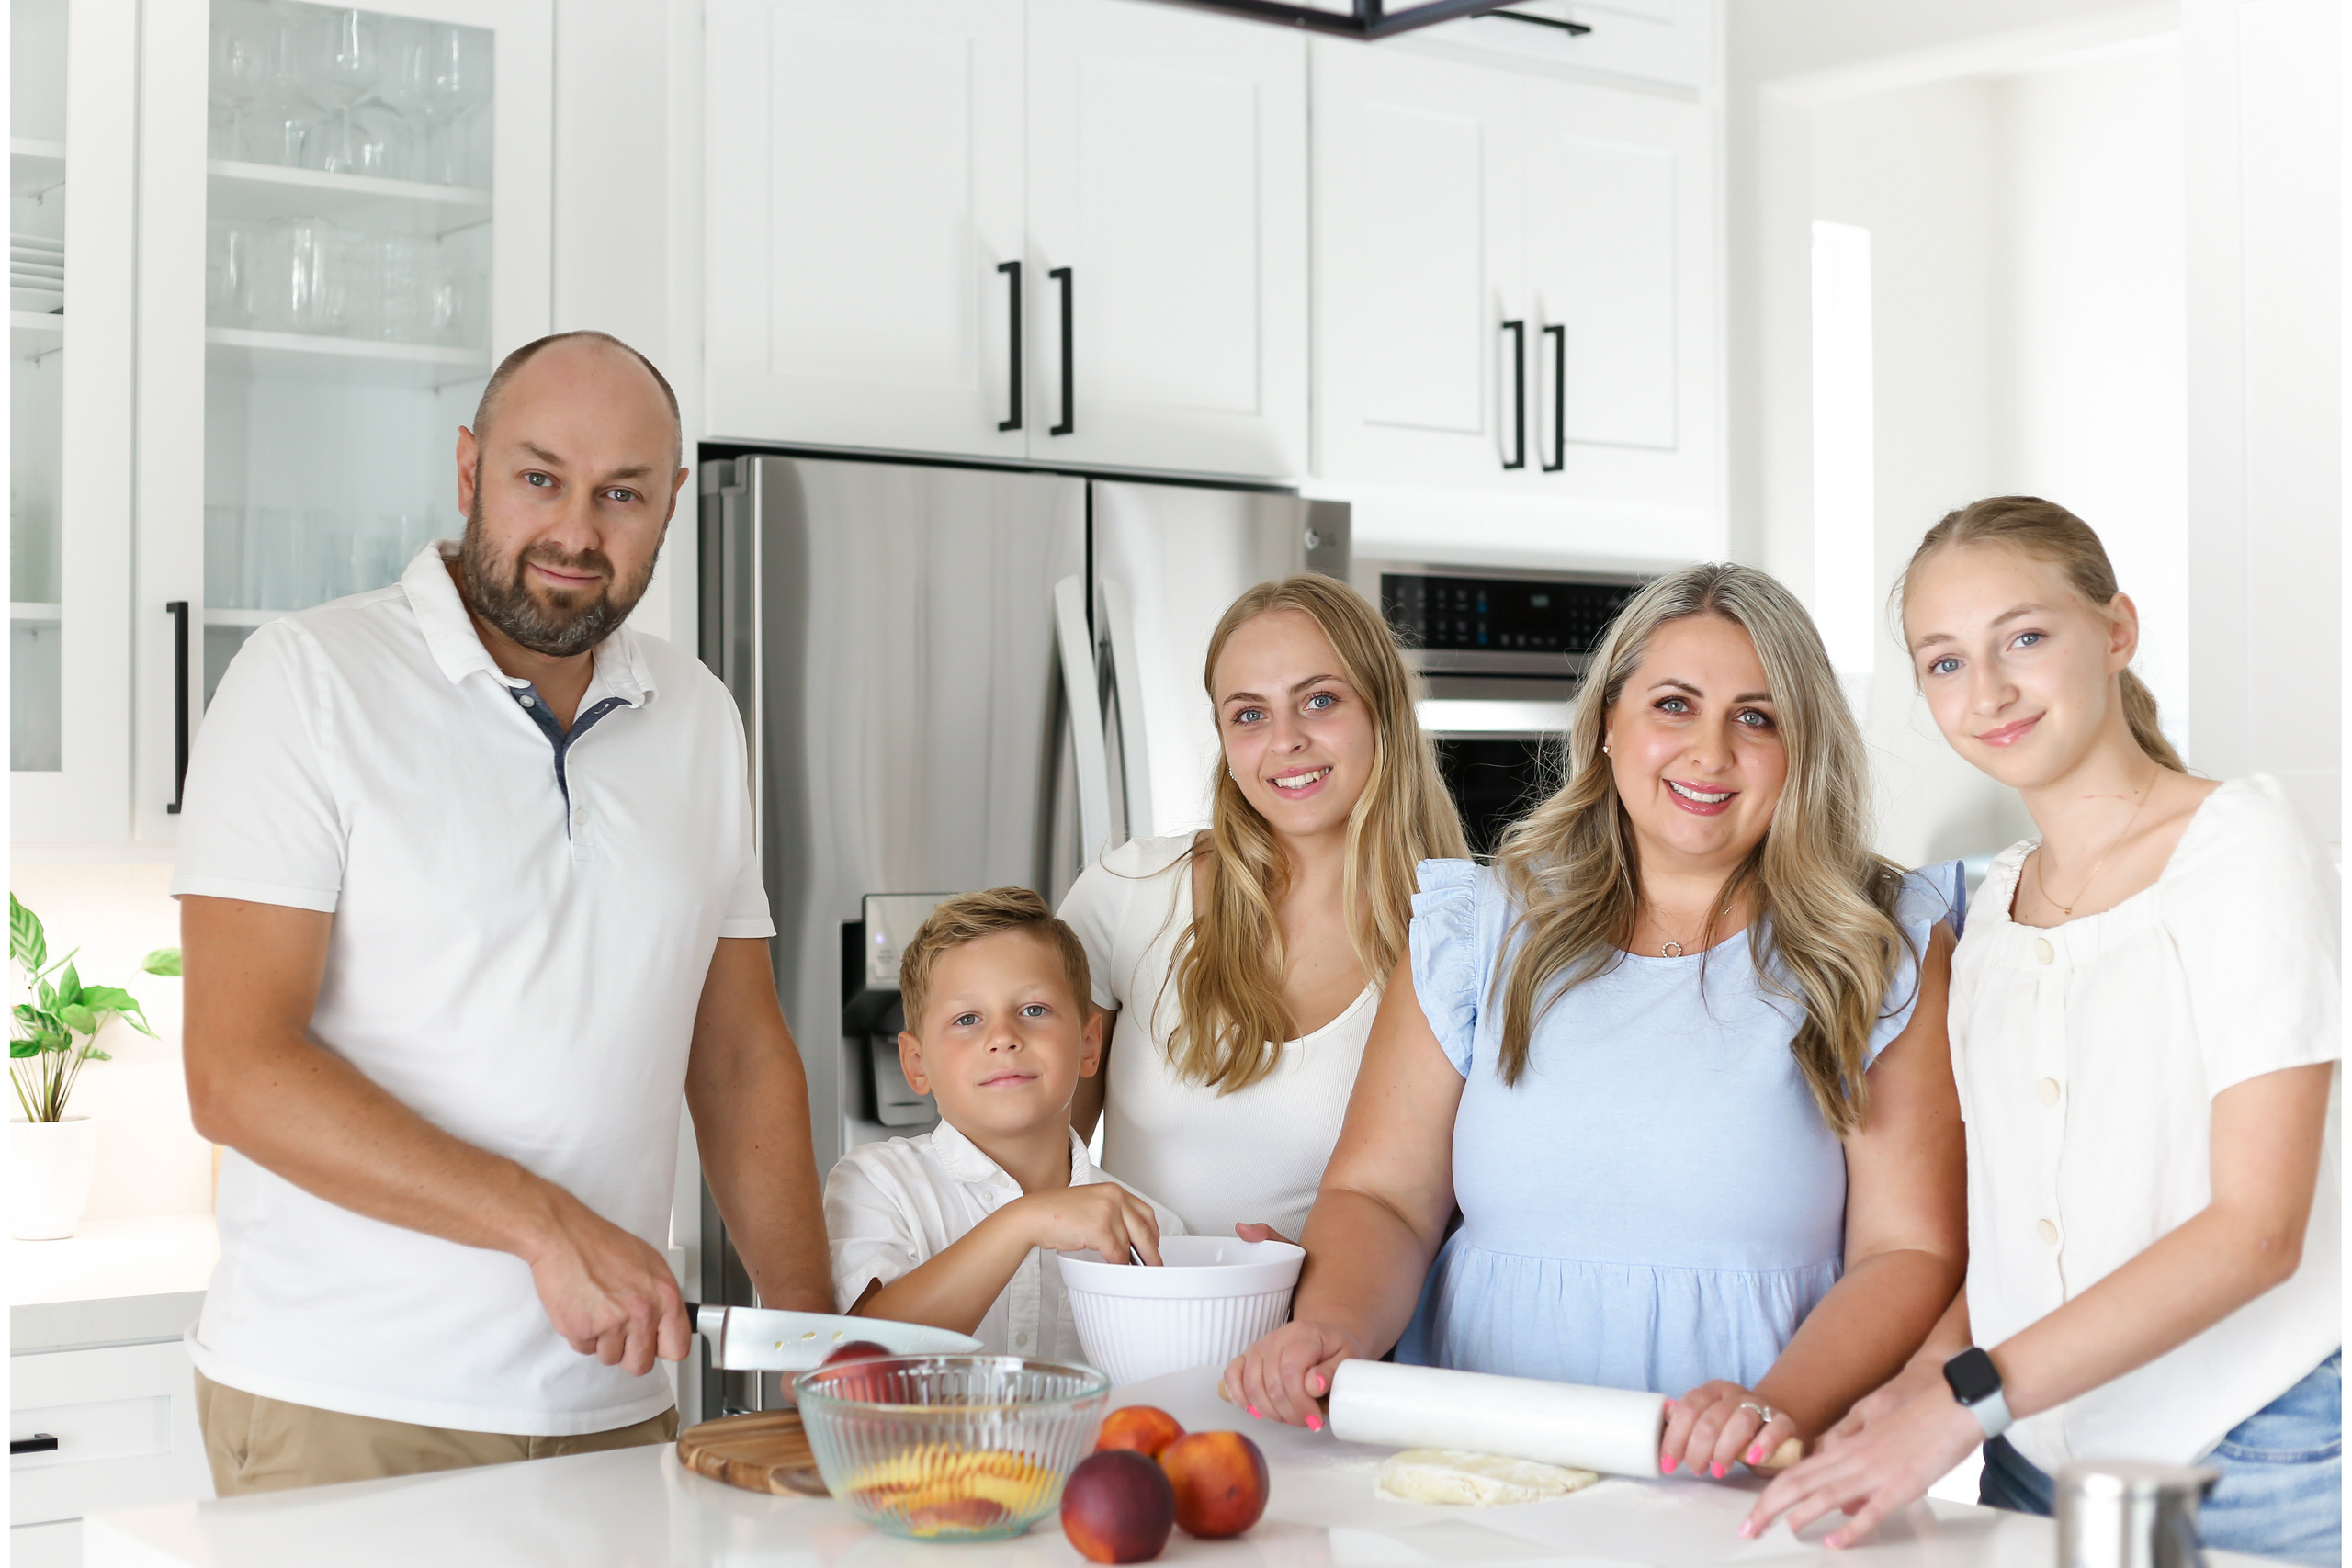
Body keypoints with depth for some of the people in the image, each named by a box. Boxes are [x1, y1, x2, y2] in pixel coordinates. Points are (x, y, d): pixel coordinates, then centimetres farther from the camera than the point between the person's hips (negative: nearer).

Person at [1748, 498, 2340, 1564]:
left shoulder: (2240, 848, -8)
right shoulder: (1995, 902, 11)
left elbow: (2257, 1227, -16)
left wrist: (1970, 1399, -22)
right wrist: (1926, 1375, -3)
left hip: (2257, 1469, -5)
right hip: (2039, 1459, 5)